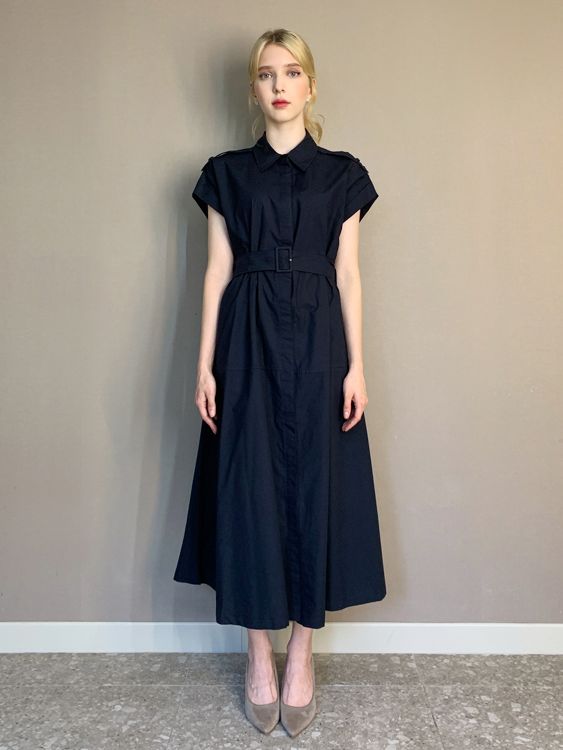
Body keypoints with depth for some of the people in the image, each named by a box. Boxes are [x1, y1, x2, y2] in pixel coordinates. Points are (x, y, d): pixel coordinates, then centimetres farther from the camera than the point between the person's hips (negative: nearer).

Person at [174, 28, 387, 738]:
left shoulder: (341, 173, 8)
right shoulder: (227, 172, 9)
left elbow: (348, 274, 4)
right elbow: (217, 271, 4)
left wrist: (356, 366, -3)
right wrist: (205, 365, -3)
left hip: (318, 341, 0)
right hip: (247, 341, 0)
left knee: (314, 486, 3)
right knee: (250, 487, 2)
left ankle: (302, 653, 20)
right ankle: (259, 652, 20)